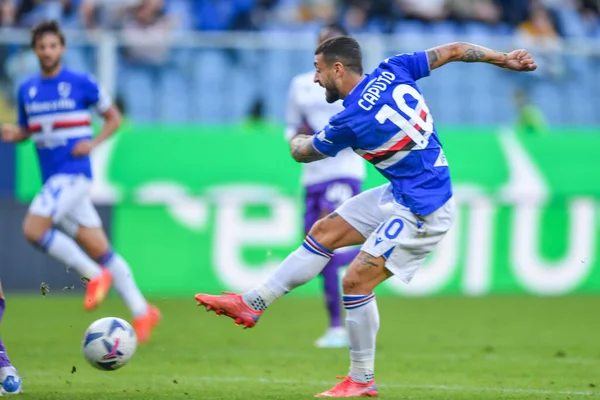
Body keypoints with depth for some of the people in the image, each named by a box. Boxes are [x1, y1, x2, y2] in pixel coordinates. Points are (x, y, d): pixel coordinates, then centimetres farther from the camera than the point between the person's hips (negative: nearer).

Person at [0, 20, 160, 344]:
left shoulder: (81, 83, -3)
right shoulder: (27, 90, 12)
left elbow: (113, 117, 6)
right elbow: (26, 131, 23)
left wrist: (93, 143, -11)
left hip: (74, 173, -6)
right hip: (53, 179, 6)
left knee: (33, 229, -21)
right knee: (100, 250, 5)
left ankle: (94, 274, -8)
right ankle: (141, 311, 10)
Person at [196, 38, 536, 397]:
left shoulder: (351, 121, -20)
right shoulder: (392, 71, -4)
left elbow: (302, 153, 0)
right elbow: (454, 51, 1)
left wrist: (297, 140, 23)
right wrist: (504, 59, 11)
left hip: (422, 212, -10)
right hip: (401, 195, 10)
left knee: (356, 282, -8)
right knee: (324, 232, 9)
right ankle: (253, 303, 14)